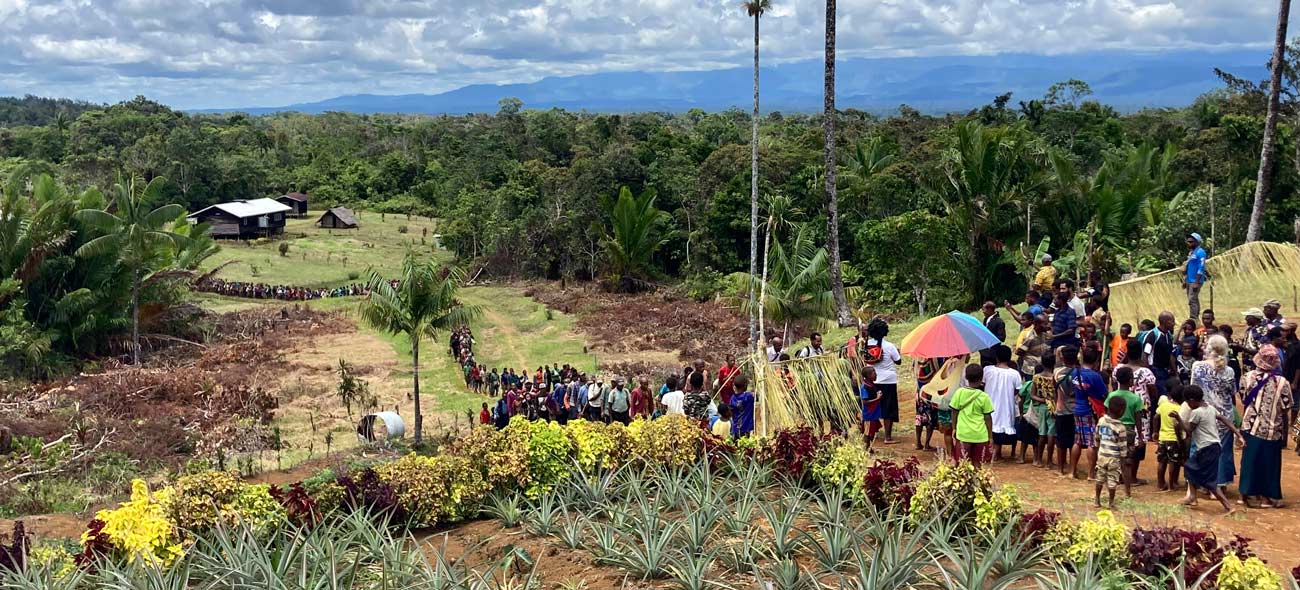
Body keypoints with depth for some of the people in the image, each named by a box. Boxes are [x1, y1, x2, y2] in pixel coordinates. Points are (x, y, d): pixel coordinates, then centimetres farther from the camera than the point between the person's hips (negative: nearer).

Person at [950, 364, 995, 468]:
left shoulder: (959, 393, -6)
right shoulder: (984, 397, -8)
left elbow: (954, 412, 1)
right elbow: (987, 417, -3)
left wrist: (954, 428, 14)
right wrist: (990, 435, 8)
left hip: (963, 433, 0)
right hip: (980, 435, 0)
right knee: (977, 463, 11)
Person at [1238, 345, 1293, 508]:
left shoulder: (1247, 377, -6)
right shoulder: (1282, 383, -12)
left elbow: (1242, 403, 2)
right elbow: (1286, 412, -7)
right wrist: (1285, 432, 6)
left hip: (1250, 427, 2)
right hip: (1272, 432, -2)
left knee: (1250, 460, 14)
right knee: (1269, 463, 11)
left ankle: (1247, 493, 19)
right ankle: (1266, 496, 18)